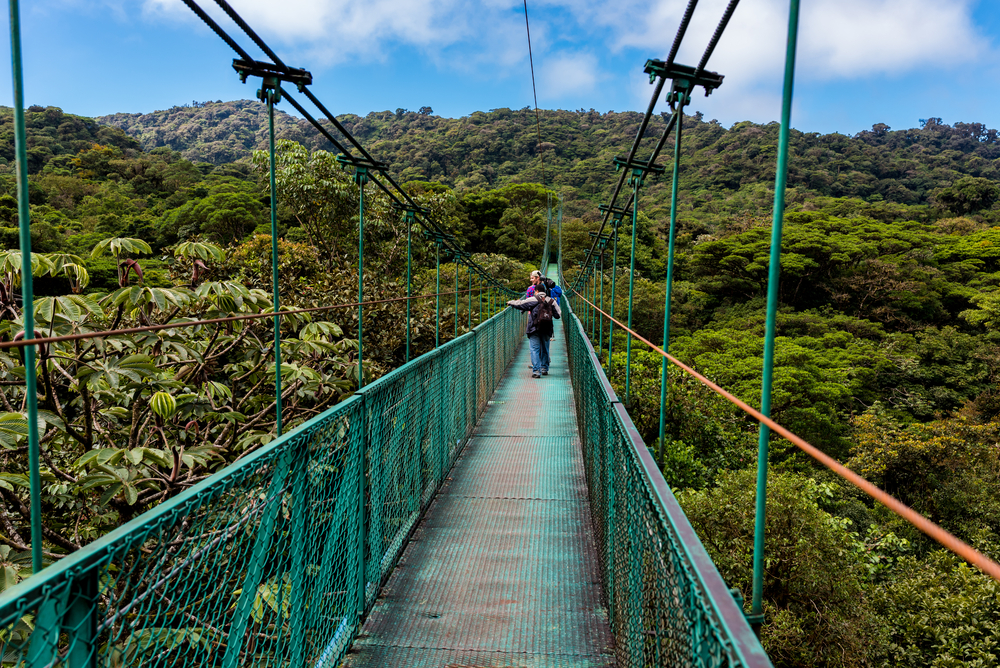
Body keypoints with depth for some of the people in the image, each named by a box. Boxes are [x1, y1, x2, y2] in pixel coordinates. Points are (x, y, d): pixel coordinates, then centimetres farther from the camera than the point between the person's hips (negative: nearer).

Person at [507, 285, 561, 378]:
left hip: (534, 329, -4)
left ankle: (536, 371, -10)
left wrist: (511, 302, 18)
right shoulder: (551, 301, 8)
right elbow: (558, 315, 9)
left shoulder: (533, 300, -4)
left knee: (535, 350, -2)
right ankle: (544, 369, 28)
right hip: (546, 329, 4)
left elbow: (520, 304, -1)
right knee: (545, 349, 17)